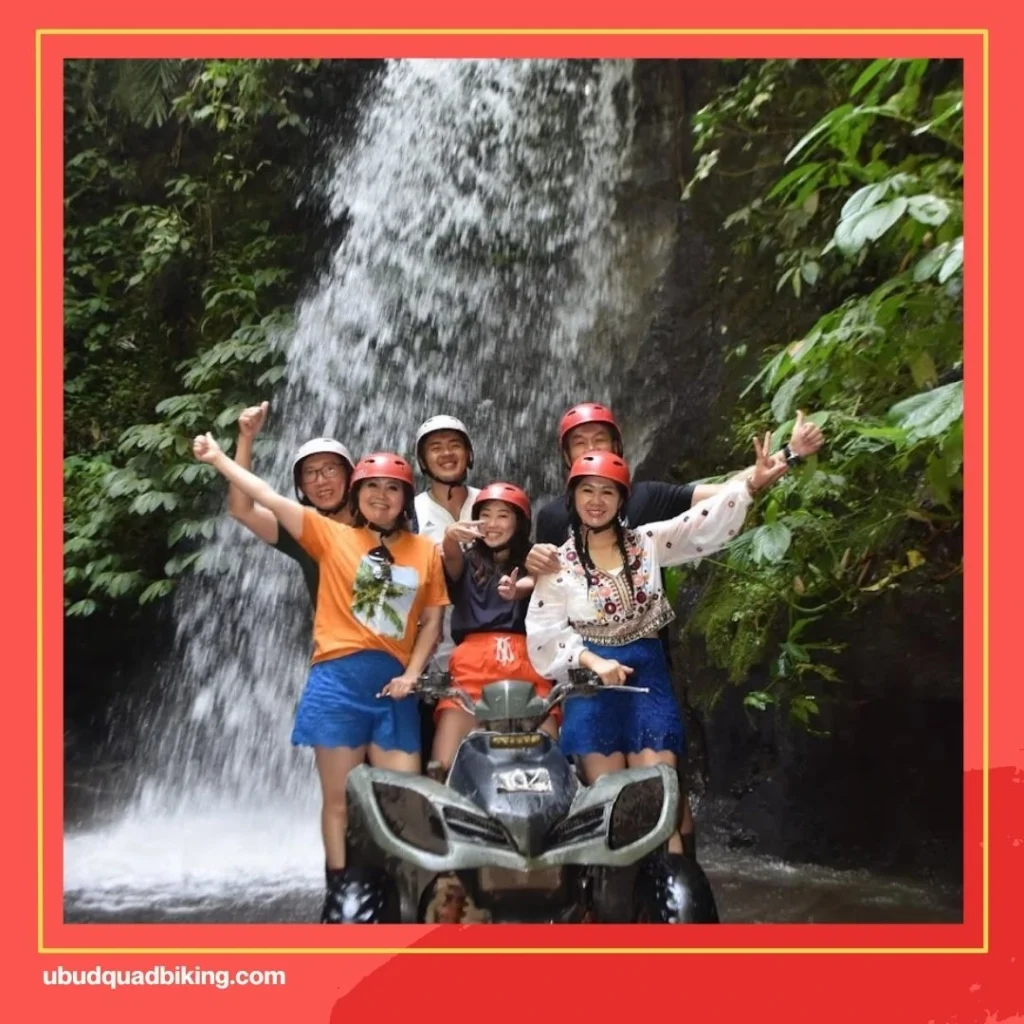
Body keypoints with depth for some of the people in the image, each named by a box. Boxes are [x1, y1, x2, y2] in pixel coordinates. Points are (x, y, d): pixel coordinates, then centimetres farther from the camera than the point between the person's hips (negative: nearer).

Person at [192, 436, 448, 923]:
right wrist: (219, 458, -7)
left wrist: (412, 673, -3)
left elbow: (432, 619, 9)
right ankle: (341, 891, 23)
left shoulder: (425, 551, 8)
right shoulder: (331, 535, 2)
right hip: (338, 678, -2)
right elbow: (270, 498, -3)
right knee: (339, 797, 9)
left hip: (393, 684, 2)